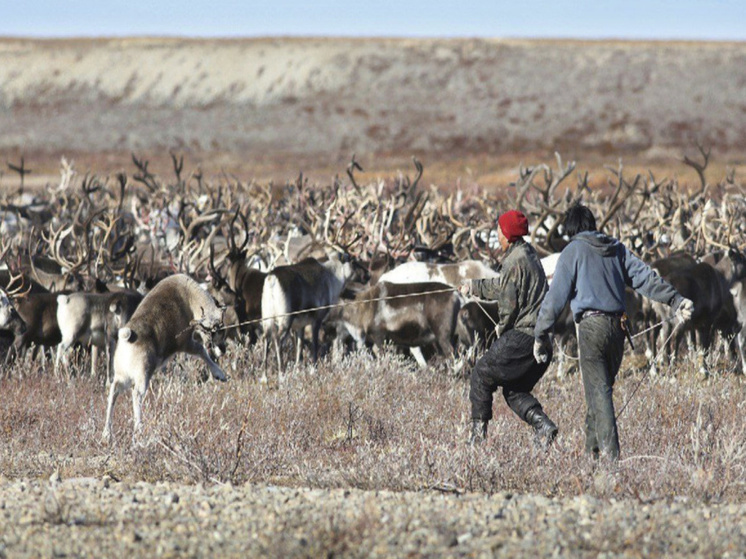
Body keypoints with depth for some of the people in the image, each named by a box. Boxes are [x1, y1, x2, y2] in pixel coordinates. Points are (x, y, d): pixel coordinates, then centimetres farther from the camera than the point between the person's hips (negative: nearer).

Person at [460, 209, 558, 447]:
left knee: (482, 375, 7)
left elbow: (509, 302, -17)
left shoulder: (514, 261, -13)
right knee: (514, 390, 15)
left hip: (521, 336, -9)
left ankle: (478, 432, 8)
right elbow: (502, 286, 31)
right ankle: (543, 425, -5)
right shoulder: (529, 255, 16)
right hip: (542, 337, 9)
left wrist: (501, 328, 0)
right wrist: (474, 287, 41)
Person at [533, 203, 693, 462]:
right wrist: (675, 300, 6)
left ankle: (610, 453, -19)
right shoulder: (617, 249, 15)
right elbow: (646, 277, 8)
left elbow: (556, 296, -3)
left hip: (591, 326, -6)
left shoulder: (573, 251, 0)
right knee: (602, 389, 17)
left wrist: (540, 335, 1)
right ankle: (593, 448, 20)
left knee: (598, 392, -9)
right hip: (617, 326, 6)